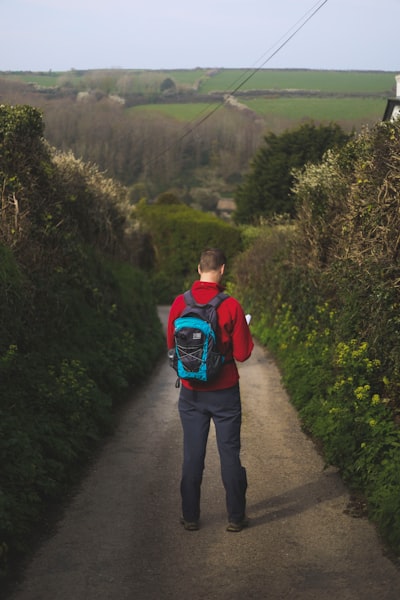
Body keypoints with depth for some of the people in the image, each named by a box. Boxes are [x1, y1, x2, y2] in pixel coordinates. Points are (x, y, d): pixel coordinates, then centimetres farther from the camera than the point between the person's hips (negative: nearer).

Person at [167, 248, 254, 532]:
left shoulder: (180, 303, -6)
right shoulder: (231, 306, -14)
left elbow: (171, 345, 5)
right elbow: (242, 353, -10)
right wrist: (246, 335, 8)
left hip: (191, 392, 2)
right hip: (224, 392, -2)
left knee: (192, 455, 10)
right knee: (230, 453, 8)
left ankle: (190, 516, 18)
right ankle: (236, 517, 16)